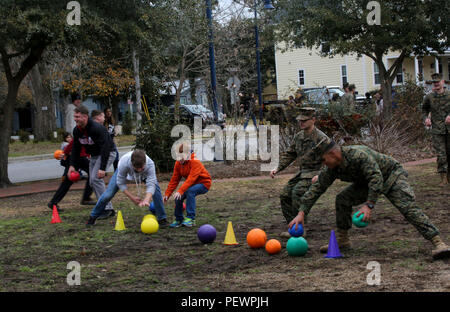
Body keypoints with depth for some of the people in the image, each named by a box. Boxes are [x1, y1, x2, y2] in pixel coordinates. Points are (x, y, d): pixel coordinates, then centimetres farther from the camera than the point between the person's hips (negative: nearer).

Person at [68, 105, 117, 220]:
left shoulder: (97, 128, -29)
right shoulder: (77, 130, -3)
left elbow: (105, 148, -32)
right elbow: (76, 148, 8)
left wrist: (102, 168, -37)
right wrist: (72, 165, -3)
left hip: (108, 154, -9)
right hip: (94, 156, 9)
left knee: (96, 178, -22)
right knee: (92, 182, 5)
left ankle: (107, 208, -16)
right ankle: (109, 210, 11)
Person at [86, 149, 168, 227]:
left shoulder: (150, 164, -44)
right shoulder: (123, 163, -44)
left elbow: (151, 184, -47)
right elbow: (120, 183, -29)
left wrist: (146, 200, -65)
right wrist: (132, 198, -34)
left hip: (145, 174, 0)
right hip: (124, 171, 0)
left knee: (155, 187, -25)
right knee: (108, 194, -6)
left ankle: (162, 218, -11)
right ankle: (93, 217, 17)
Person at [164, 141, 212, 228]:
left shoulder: (195, 162, -27)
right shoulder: (178, 163, -3)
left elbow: (191, 179, -37)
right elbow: (174, 180, 0)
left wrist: (180, 191, -47)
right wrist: (167, 194, -8)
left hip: (203, 184, -7)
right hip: (192, 184, 7)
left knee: (190, 191, -35)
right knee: (178, 197, -14)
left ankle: (190, 218, -32)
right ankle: (179, 220, 6)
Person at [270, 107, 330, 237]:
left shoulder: (321, 138, -15)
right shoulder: (299, 136, 8)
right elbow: (289, 154, 18)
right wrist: (278, 169, 7)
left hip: (316, 173, -8)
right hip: (303, 172, 8)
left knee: (297, 192, -28)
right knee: (285, 195, -3)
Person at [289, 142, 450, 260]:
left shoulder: (358, 155, -36)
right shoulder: (331, 168, -11)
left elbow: (376, 178, -39)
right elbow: (316, 188, -8)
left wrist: (369, 205, -45)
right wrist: (302, 213, -15)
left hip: (392, 176, -7)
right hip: (367, 182, 8)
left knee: (408, 207, -26)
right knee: (343, 199, -8)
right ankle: (342, 240, 4)